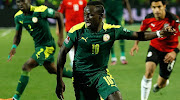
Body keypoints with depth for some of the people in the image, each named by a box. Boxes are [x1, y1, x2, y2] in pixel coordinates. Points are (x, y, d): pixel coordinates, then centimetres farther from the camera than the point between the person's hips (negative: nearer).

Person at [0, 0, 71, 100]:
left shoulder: (40, 11, -21)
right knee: (52, 70, 22)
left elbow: (59, 15, -8)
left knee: (26, 67, -19)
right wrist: (14, 47, -11)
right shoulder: (18, 16, -2)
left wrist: (61, 37, -8)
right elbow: (18, 35, 10)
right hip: (38, 46, 8)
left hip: (47, 46, -8)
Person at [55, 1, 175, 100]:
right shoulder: (77, 31, -13)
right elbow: (63, 52, -4)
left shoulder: (112, 30, -8)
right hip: (81, 76, 0)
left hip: (101, 73, 1)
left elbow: (138, 35, -1)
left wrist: (159, 33, -15)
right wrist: (59, 81, -5)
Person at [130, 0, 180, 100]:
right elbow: (142, 30, 10)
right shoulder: (148, 18, -13)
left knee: (160, 84, 7)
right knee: (149, 71, -26)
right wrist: (136, 44, -3)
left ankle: (164, 82, 47)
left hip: (169, 52, -2)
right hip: (154, 48, 2)